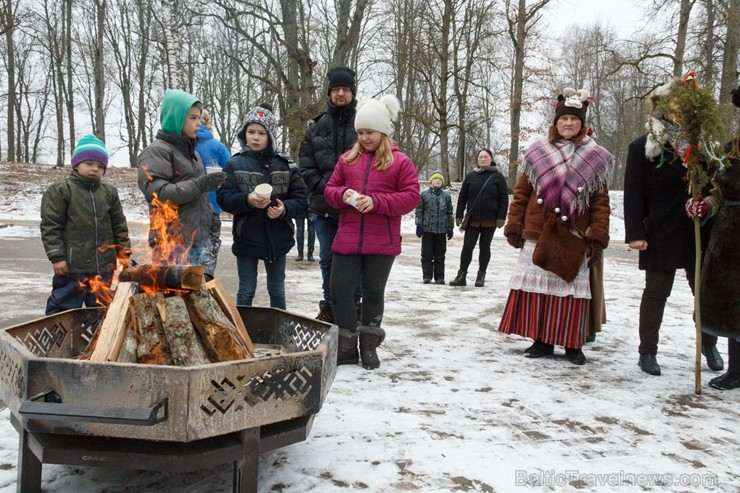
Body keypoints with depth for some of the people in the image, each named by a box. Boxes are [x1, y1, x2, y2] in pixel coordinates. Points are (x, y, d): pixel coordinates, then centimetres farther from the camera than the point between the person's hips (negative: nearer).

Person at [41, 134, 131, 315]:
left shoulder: (110, 193, 11)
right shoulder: (59, 190, -3)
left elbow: (119, 226, 15)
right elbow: (50, 226, -6)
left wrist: (123, 252, 10)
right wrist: (56, 256, -11)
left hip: (103, 265, 5)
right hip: (72, 265, -4)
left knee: (100, 307, 15)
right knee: (63, 306, 0)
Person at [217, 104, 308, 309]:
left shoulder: (284, 165, 1)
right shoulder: (234, 164, -3)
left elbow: (301, 198, 0)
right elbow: (223, 199, -9)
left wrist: (285, 209, -20)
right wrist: (247, 200, -26)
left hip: (277, 239, 2)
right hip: (247, 238, -2)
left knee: (277, 290, 15)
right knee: (246, 291, 10)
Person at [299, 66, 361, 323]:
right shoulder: (317, 126, 10)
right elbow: (306, 165, 9)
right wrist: (322, 186, -6)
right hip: (325, 206, 3)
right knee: (327, 260, 11)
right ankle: (330, 306, 24)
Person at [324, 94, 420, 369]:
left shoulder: (400, 161, -1)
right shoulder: (347, 159, 10)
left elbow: (411, 197, -7)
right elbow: (330, 189, 13)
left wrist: (376, 201, -18)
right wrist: (343, 195, -11)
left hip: (382, 243, -3)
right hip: (347, 240, 3)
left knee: (373, 293, 9)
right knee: (339, 291, 2)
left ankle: (369, 346, 25)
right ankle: (348, 346, 18)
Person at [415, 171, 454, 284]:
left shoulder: (446, 196, 7)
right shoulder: (424, 194, 1)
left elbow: (449, 213, 10)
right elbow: (419, 211, 0)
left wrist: (450, 228, 8)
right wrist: (419, 225, -6)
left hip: (442, 230, 2)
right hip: (427, 229, -2)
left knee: (440, 255, 7)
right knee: (427, 254, 3)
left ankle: (439, 277, 13)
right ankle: (427, 276, 9)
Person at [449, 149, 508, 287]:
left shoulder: (497, 176, 1)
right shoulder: (471, 176, 7)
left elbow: (504, 198, -2)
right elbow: (462, 197, 7)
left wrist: (501, 217, -9)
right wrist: (459, 215, 2)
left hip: (490, 220, -1)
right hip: (472, 219, 1)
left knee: (485, 247, 8)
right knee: (467, 246, -2)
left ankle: (481, 276, 17)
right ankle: (462, 275, 4)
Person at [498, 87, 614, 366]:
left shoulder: (596, 158, 3)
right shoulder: (537, 152, 5)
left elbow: (601, 202, 1)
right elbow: (521, 193, 6)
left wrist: (597, 237, -6)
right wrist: (514, 226, 2)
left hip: (574, 237, -1)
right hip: (537, 234, 1)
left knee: (571, 289, 3)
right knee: (538, 286, 4)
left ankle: (573, 345, 16)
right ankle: (542, 341, 17)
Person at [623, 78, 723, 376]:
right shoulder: (642, 147, -2)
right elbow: (633, 193, -7)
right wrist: (635, 233, -14)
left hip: (697, 232, 4)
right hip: (661, 234, -4)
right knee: (656, 292, 4)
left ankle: (709, 344, 33)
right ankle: (647, 351, 16)